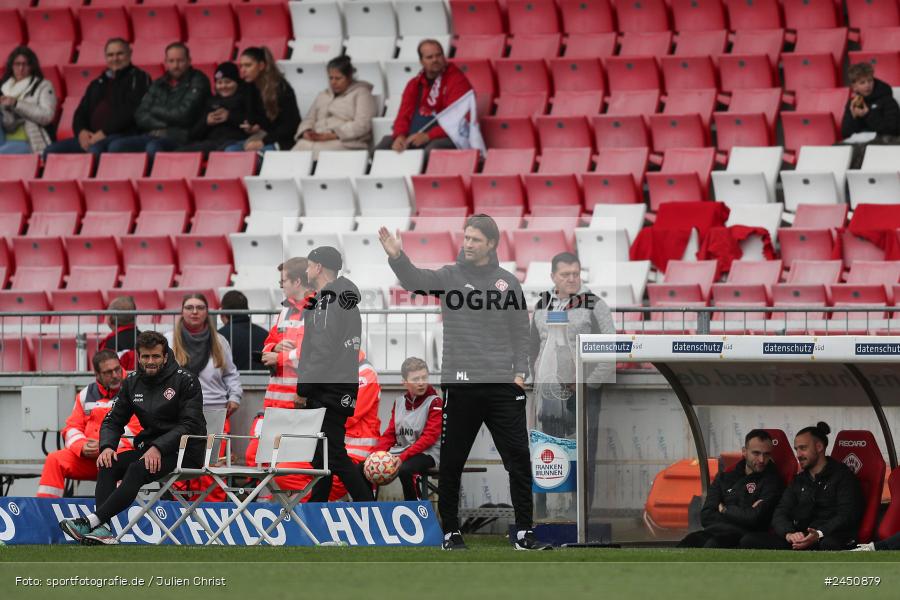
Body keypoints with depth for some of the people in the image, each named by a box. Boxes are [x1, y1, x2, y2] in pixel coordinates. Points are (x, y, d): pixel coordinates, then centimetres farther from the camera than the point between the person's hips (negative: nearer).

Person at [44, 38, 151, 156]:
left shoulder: (138, 78, 7)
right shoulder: (97, 84, 28)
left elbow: (130, 111, -7)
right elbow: (81, 113, 24)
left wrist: (104, 133, -14)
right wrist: (81, 131, 0)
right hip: (91, 137, 7)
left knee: (95, 149, -40)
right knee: (52, 150, -12)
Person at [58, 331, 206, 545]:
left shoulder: (185, 380, -8)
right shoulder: (132, 382, 8)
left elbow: (190, 424, -15)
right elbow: (113, 420, 10)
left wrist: (158, 448, -26)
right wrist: (107, 446, -12)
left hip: (185, 450, -6)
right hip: (150, 446, 6)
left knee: (138, 470, -32)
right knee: (108, 465, -19)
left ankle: (92, 521, -39)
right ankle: (102, 529, -32)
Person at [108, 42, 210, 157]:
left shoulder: (198, 82, 5)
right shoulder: (158, 84, 20)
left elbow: (183, 115, -6)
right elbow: (140, 117, 11)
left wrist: (155, 110, 7)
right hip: (152, 136, 5)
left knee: (153, 147, -40)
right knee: (116, 146, -22)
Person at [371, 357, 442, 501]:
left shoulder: (435, 403, -5)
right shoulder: (399, 402, 12)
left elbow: (429, 437, -13)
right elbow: (390, 434, 13)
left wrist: (402, 457, -21)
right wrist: (377, 453, -7)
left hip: (426, 454, -5)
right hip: (399, 450, 5)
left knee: (404, 469, -36)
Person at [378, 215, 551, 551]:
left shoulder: (508, 282, 8)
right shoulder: (449, 277, 2)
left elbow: (521, 332, 11)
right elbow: (414, 279, -17)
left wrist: (520, 372, -1)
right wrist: (396, 256, -36)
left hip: (503, 385, 1)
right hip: (460, 384, -1)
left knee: (519, 458, -1)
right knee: (452, 462, 4)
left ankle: (524, 533, 5)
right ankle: (450, 532, 16)